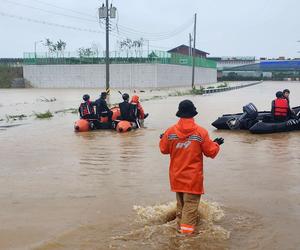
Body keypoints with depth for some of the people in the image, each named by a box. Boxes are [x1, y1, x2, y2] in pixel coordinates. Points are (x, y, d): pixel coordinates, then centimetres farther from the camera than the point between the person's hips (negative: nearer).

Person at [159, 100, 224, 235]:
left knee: (180, 202, 20)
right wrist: (217, 144, 16)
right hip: (193, 177, -4)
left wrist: (163, 139, 25)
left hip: (176, 176, 4)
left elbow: (164, 149, 5)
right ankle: (187, 230, -6)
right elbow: (211, 152, -5)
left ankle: (180, 225, 31)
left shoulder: (171, 131, -6)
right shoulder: (201, 132, -12)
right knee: (191, 203, 0)